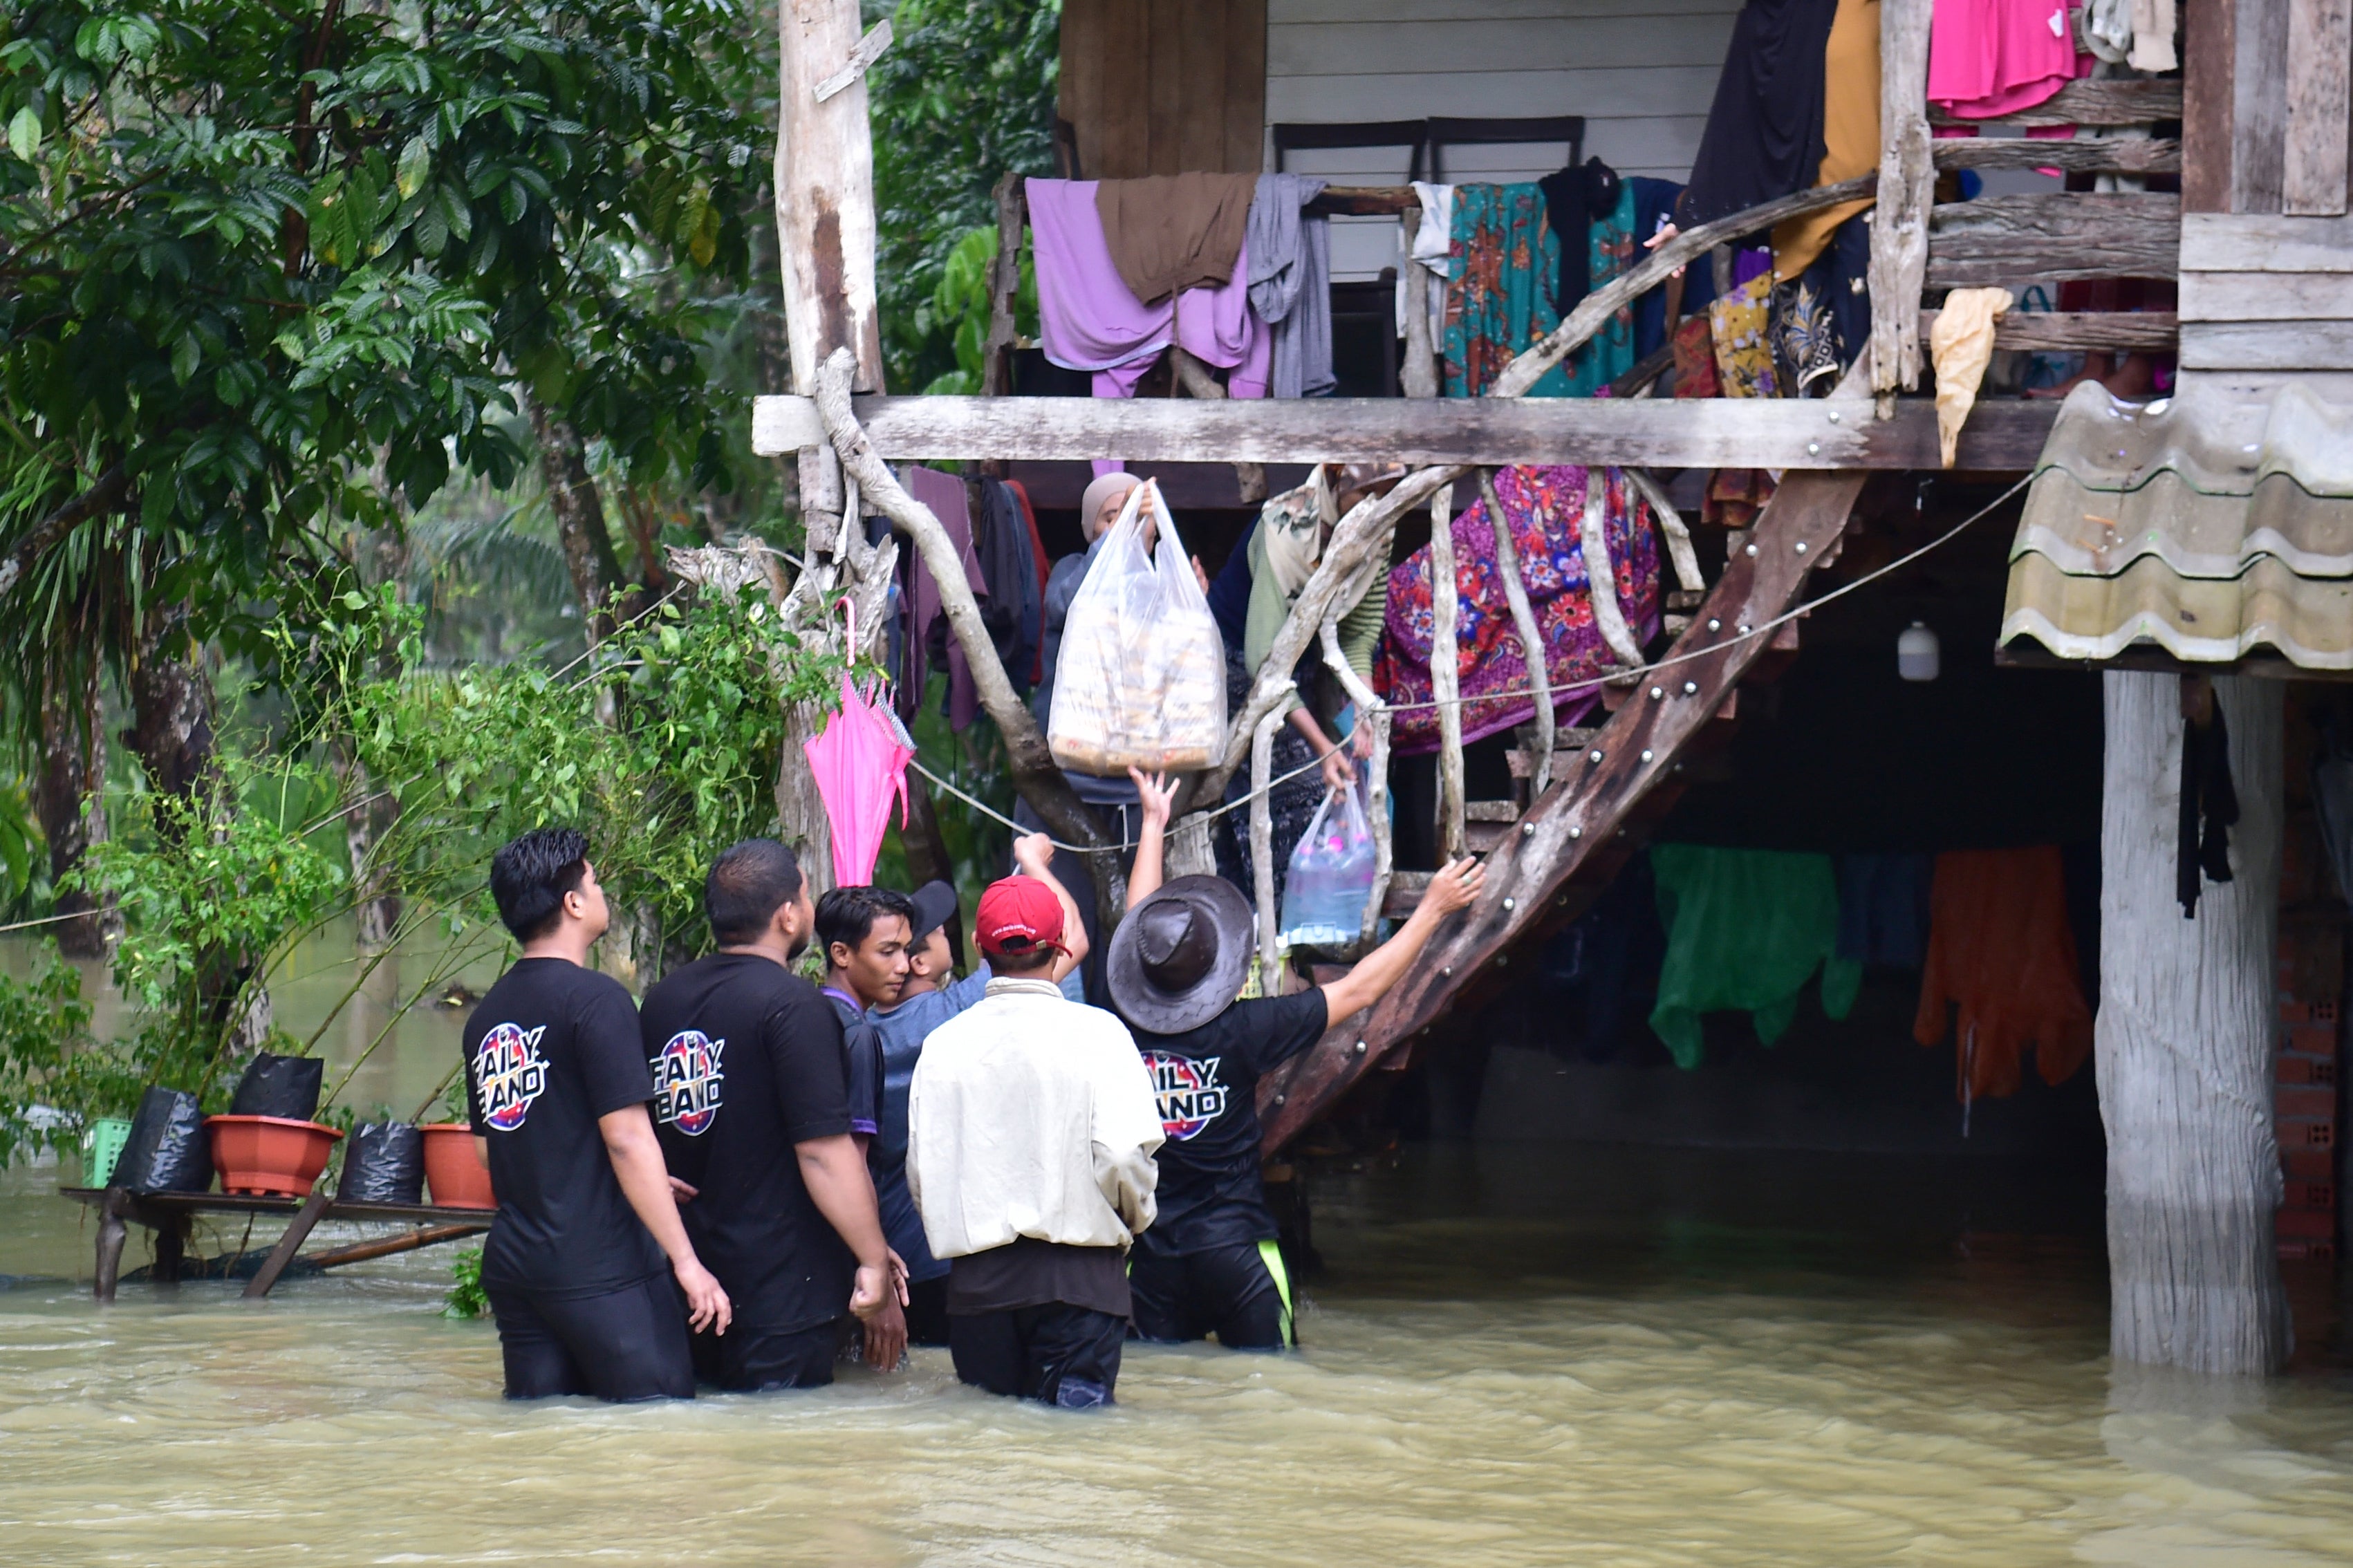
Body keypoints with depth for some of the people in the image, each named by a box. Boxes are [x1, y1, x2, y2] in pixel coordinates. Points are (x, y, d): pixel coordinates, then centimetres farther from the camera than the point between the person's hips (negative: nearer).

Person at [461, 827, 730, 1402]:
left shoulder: (487, 1015, 13)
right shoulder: (593, 999, -11)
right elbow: (627, 1139, -16)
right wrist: (686, 1262, -14)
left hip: (512, 1263, 8)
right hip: (601, 1268, -8)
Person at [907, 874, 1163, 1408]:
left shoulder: (943, 1043, 3)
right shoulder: (1095, 1033, -5)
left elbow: (921, 1169, 4)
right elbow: (1122, 1155, -12)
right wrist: (1136, 1216, 9)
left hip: (974, 1278, 3)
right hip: (1077, 1272, -3)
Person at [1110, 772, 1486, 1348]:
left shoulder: (1126, 1026, -3)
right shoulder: (1240, 1031, -12)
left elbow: (1140, 927, 17)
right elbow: (1358, 990, -4)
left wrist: (1153, 824, 31)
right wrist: (1433, 910, 6)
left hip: (1150, 1251, 3)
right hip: (1233, 1245, -3)